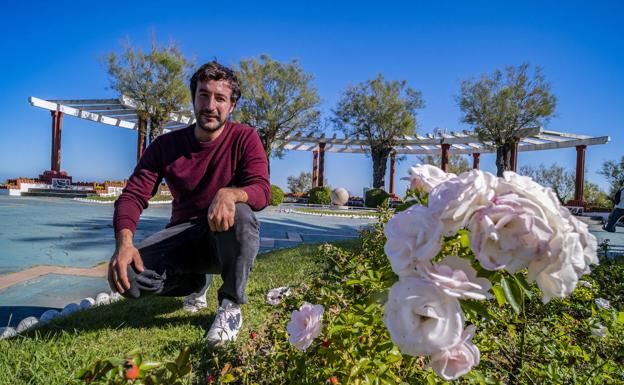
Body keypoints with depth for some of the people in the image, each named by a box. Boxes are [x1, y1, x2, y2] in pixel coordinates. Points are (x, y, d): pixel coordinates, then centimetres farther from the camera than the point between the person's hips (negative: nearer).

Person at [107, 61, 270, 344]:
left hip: (227, 242, -2)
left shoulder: (244, 138, -7)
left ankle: (231, 306, -15)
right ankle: (197, 284, 10)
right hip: (184, 235, 3)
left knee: (240, 213, -37)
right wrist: (124, 243, -28)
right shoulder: (165, 145, -1)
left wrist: (228, 194, -43)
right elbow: (133, 196, -8)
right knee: (126, 275, -23)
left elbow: (262, 192, -20)